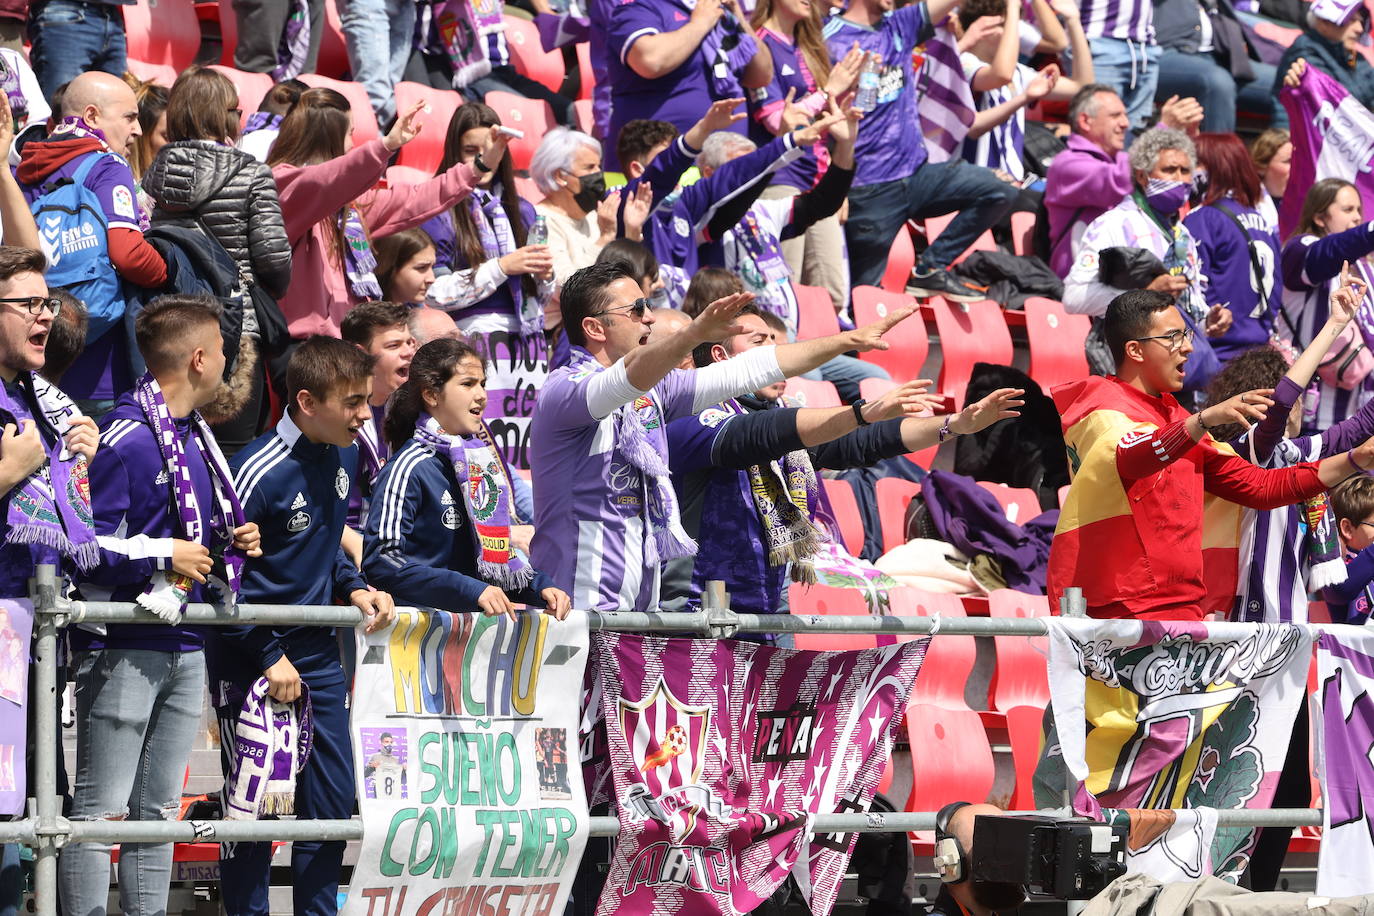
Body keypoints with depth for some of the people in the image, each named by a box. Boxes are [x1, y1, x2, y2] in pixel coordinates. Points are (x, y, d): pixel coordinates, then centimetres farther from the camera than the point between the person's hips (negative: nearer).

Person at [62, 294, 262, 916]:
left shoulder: (196, 437, 16)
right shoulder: (125, 438, -13)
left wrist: (229, 544, 9)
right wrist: (164, 555, -16)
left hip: (186, 648, 9)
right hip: (124, 648, -9)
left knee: (159, 810, 12)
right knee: (102, 811, -8)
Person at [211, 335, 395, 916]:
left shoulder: (343, 457, 4)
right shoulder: (260, 472, -20)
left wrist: (355, 589, 2)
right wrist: (269, 657, -16)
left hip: (319, 651, 7)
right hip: (251, 655, -7)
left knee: (332, 797, 9)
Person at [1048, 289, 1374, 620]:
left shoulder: (1175, 419, 26)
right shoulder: (1101, 404, -1)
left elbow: (1259, 487, 25)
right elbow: (1128, 458, -25)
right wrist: (1207, 419, -39)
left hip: (1181, 611, 8)